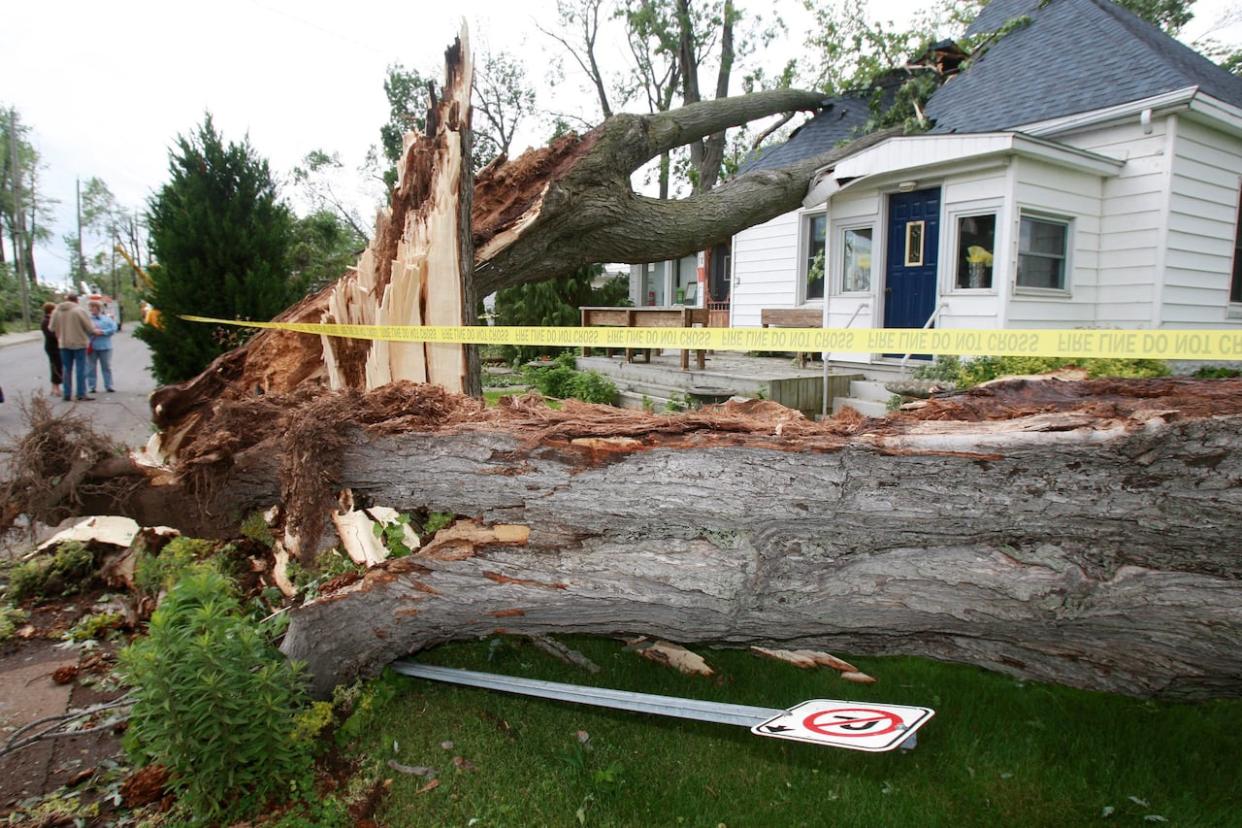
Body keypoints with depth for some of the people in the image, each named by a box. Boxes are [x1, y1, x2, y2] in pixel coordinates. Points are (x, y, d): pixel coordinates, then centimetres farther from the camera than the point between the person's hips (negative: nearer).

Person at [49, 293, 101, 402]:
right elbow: (89, 326, -10)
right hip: (79, 343, -5)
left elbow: (52, 328, 6)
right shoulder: (79, 310, -11)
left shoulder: (56, 311, 4)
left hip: (64, 344, 5)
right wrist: (95, 330, 10)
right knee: (81, 369, 0)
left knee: (66, 369, 11)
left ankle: (67, 394, 11)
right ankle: (81, 394, -2)